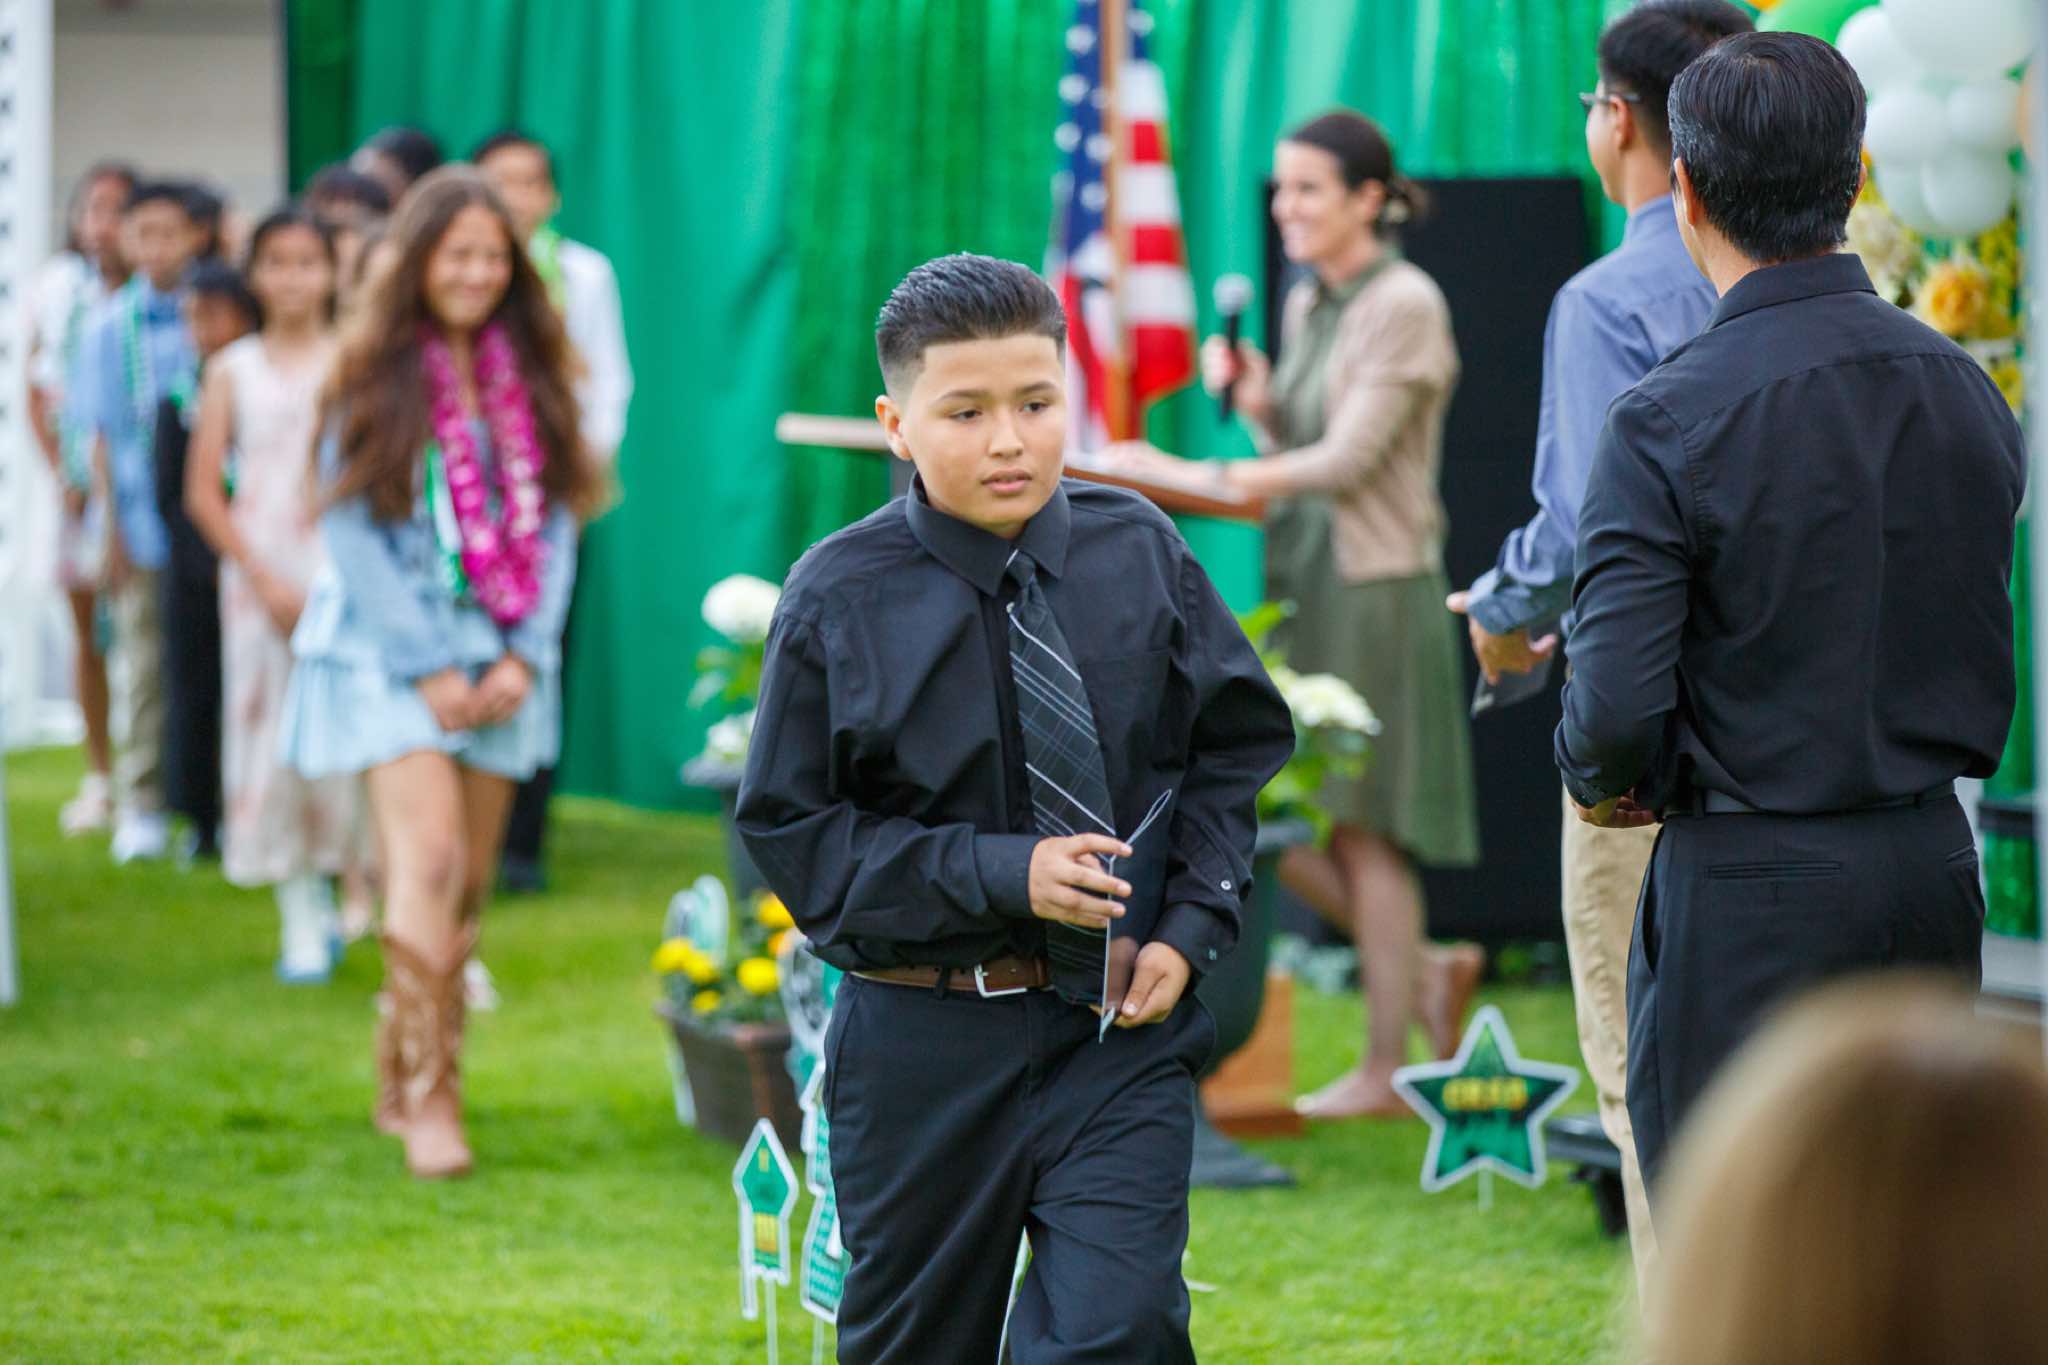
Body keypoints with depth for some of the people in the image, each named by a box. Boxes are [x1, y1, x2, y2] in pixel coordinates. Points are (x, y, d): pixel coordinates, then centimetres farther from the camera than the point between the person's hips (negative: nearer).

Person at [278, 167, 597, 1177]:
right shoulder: (373, 375, -2)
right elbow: (351, 530, -6)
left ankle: (400, 1084, 14)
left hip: (500, 661, 4)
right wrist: (428, 668, -11)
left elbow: (555, 523, 7)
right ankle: (428, 1098, -17)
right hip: (392, 651, -4)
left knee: (469, 883, 3)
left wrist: (524, 656, -5)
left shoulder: (531, 377, 8)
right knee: (429, 853, -18)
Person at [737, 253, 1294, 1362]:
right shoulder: (841, 599, -7)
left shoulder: (1139, 554, 1)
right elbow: (791, 827, -6)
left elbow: (1239, 745, 10)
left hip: (1121, 1030, 1)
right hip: (925, 1041, -1)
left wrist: (1192, 929, -4)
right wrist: (1001, 876, -15)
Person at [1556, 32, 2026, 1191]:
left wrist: (1604, 783, 2)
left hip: (1751, 883, -6)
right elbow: (1994, 668, 11)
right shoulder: (1967, 390, 3)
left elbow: (1618, 704, -18)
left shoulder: (1673, 416, -15)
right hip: (1935, 865, 6)